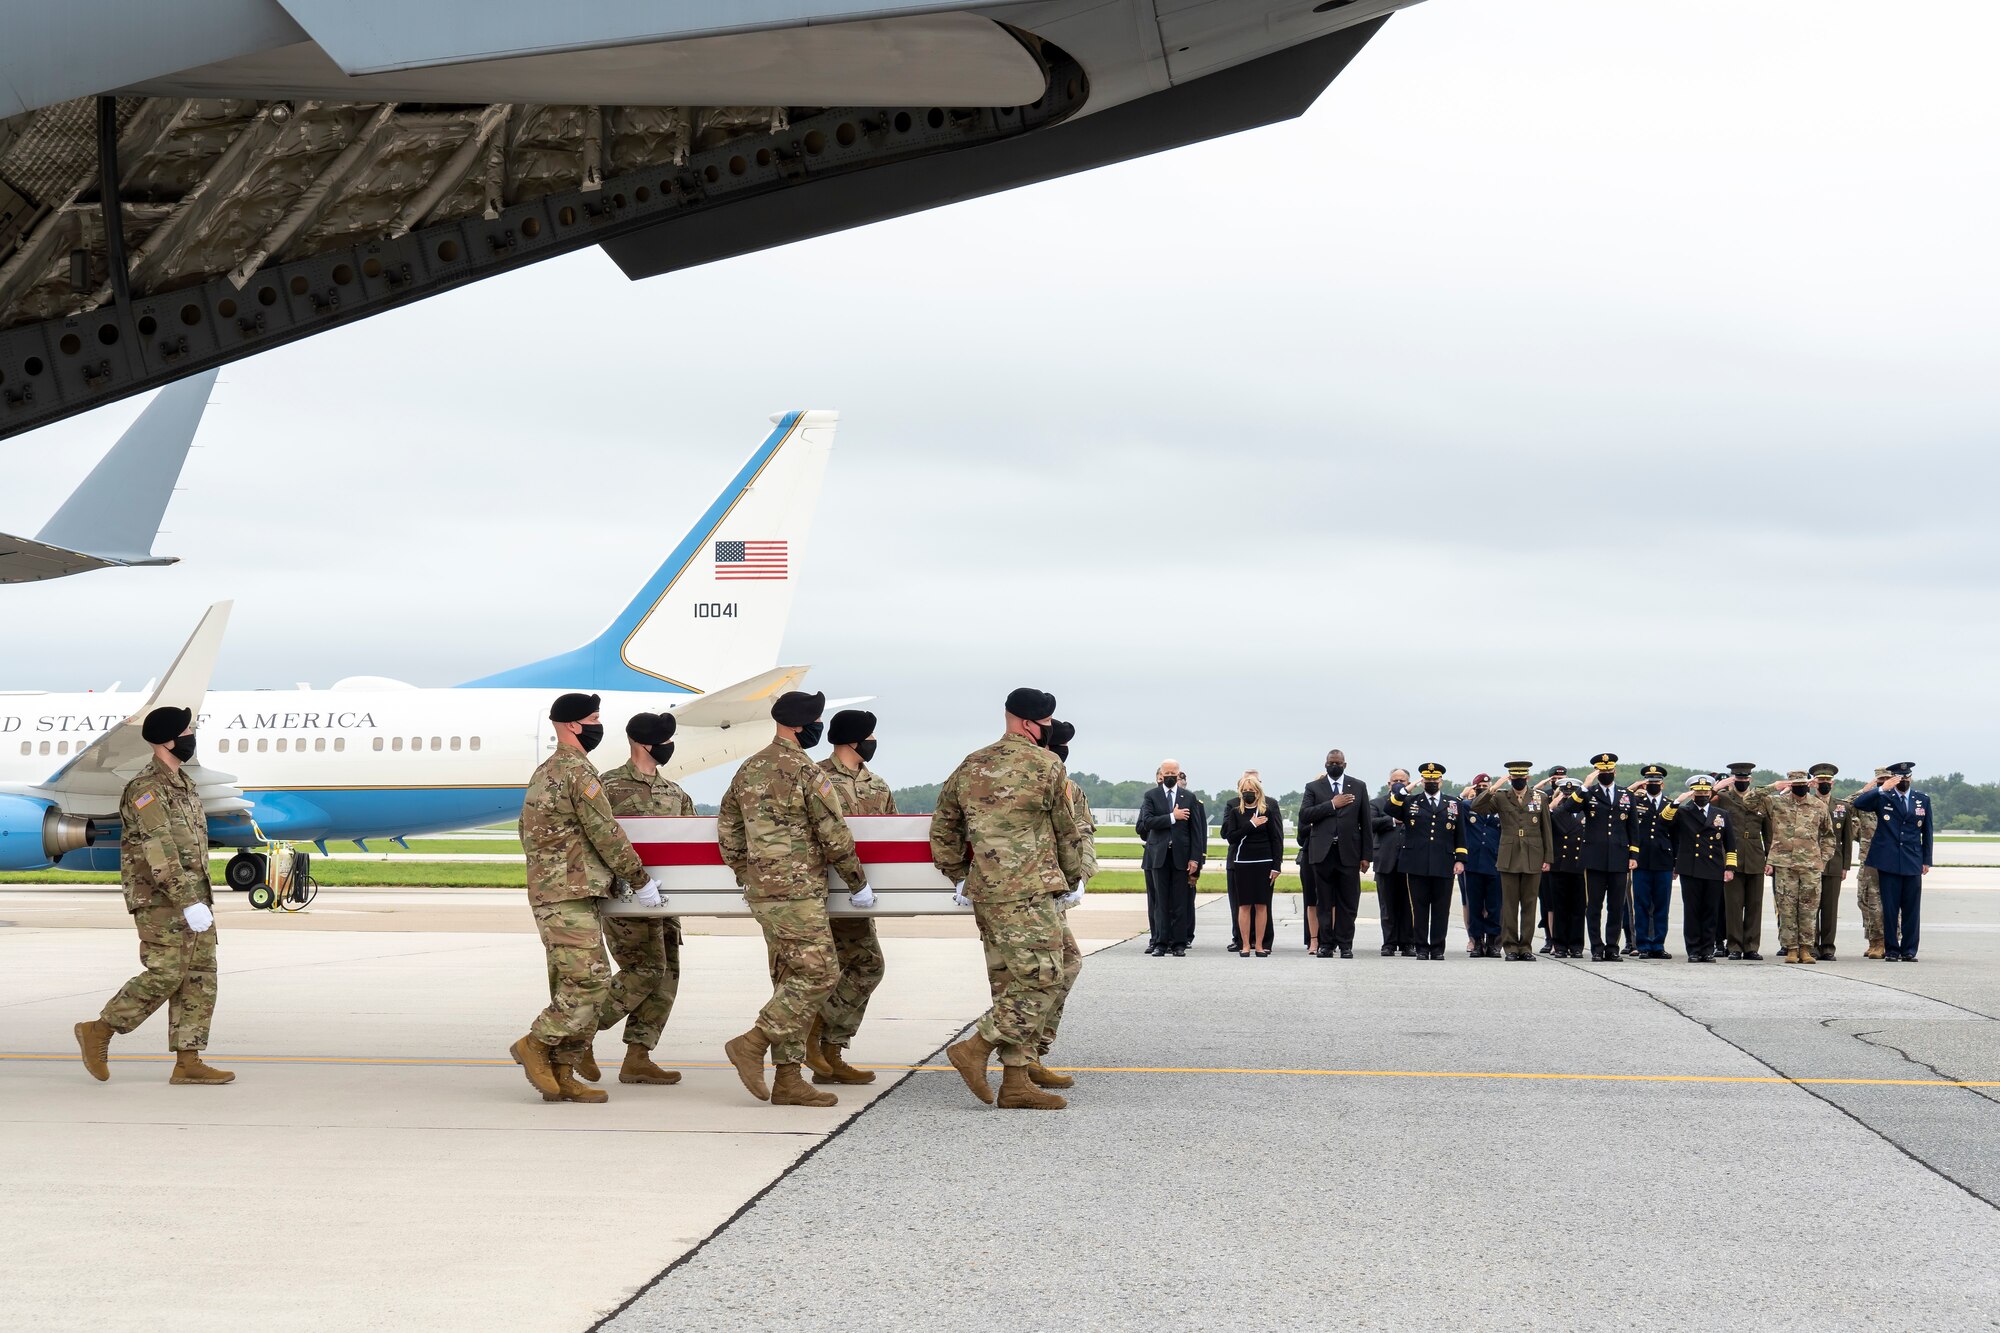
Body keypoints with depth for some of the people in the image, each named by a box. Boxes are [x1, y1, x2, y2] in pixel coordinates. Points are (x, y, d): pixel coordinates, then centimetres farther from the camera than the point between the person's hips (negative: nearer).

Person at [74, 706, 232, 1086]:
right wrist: (189, 903, -26)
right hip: (160, 900, -9)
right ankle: (98, 1032, 3)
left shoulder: (182, 784, 17)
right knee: (165, 975, -11)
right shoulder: (146, 788, -13)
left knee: (201, 977, 3)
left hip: (192, 897, 9)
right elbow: (159, 852, -21)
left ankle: (188, 1062, 3)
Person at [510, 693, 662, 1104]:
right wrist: (641, 880, -5)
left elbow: (526, 831, 25)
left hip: (547, 891, 10)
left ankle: (561, 1075, 7)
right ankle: (536, 1045, -6)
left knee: (572, 985, 9)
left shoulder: (544, 772, 19)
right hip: (570, 897, -10)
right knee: (591, 982, -11)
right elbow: (606, 834, -13)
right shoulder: (578, 771, -13)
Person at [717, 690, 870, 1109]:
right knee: (819, 974, -6)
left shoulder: (748, 770, 13)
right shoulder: (805, 771, -12)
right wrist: (858, 884, -1)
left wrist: (746, 878, 25)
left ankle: (788, 1080, 9)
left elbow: (727, 830, 18)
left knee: (791, 980, 11)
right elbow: (835, 836, -11)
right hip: (797, 893, -9)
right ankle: (752, 1044, -9)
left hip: (762, 893, 9)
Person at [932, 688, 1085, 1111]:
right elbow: (1067, 831, 3)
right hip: (1029, 893, -8)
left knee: (1022, 982, 12)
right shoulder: (1047, 766, -5)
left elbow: (942, 828, 18)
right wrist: (1071, 880, 16)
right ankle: (974, 1048, -9)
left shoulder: (970, 766, 13)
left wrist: (958, 877, 25)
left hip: (985, 893, 8)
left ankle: (1016, 1082, 10)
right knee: (1042, 982, -4)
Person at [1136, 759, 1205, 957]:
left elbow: (1196, 829, 4)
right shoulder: (1151, 796, 5)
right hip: (1158, 856, 0)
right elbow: (1147, 822, -9)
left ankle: (1179, 943, 5)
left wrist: (1195, 858, -3)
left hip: (1181, 856, 0)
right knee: (1160, 902, 2)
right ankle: (1160, 943, 4)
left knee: (1180, 902, 1)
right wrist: (1172, 817, -15)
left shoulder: (1189, 797, 7)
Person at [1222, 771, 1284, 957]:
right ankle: (1245, 944, 4)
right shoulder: (1234, 810, 4)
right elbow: (1229, 836, -4)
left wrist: (1276, 866, -3)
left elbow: (1276, 839, 2)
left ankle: (1260, 944, 5)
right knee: (1244, 905, -1)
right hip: (1241, 863, 0)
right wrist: (1251, 825, -14)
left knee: (1262, 905, 0)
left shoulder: (1269, 808, 2)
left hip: (1264, 863, 0)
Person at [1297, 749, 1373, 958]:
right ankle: (1325, 944, 8)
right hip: (1322, 852, 0)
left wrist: (1366, 855, 3)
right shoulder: (1313, 787, 8)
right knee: (1324, 902, 3)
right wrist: (1332, 804, -12)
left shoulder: (1358, 787, 10)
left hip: (1348, 852, 0)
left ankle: (1345, 944, 5)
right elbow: (1304, 815, -6)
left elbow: (1366, 823, 8)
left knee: (1347, 902, 0)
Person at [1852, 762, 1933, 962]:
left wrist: (1926, 860, 11)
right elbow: (1858, 803, -12)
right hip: (1888, 862, -2)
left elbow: (1927, 832, 15)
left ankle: (1909, 950, 8)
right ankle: (1891, 950, 7)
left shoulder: (1923, 800, 12)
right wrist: (1882, 788, -17)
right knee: (1890, 908, 0)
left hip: (1913, 863, 2)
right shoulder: (1882, 798, 4)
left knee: (1912, 909, 1)